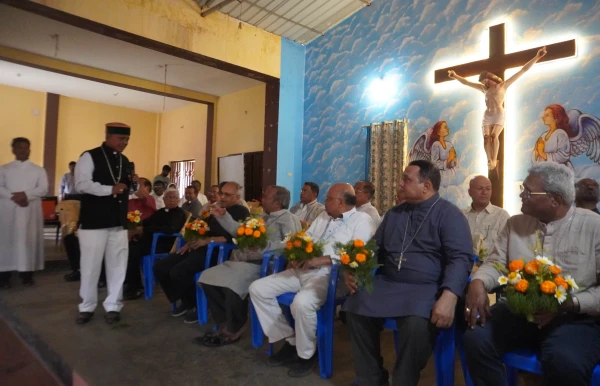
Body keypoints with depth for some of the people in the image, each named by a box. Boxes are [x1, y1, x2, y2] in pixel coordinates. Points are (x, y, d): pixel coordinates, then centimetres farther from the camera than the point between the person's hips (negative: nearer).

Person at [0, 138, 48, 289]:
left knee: (29, 240, -2)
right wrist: (14, 196, -15)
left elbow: (43, 189, -1)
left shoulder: (38, 170, 9)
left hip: (31, 211, 0)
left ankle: (27, 274, 3)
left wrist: (26, 194, -17)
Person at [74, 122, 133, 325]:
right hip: (94, 222, -5)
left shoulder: (125, 161, 15)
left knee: (117, 266, 7)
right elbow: (81, 185, -16)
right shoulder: (89, 156, -5)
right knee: (90, 266, 4)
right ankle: (87, 307, 20)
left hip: (119, 223, 5)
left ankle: (113, 306, 19)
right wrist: (110, 189, -23)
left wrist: (131, 183, -1)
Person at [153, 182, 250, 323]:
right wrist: (191, 242, 6)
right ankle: (185, 301, 13)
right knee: (159, 267, -2)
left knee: (178, 272, -27)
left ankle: (196, 305, -2)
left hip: (216, 252, -8)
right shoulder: (216, 209, 23)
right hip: (199, 248, 9)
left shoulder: (241, 213, -2)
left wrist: (207, 240, -21)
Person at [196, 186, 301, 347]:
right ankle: (224, 324, 4)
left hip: (261, 265, -9)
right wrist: (223, 217, 18)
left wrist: (264, 245, -26)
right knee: (208, 277, -4)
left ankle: (234, 330, -8)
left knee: (232, 284, -33)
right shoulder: (264, 218, 23)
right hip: (242, 261, 9)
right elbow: (240, 231, 26)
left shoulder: (288, 219, -4)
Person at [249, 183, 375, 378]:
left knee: (301, 303, -36)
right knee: (258, 288, -2)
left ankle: (306, 354, -7)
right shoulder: (323, 216, 20)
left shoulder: (362, 220, -4)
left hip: (329, 275, -8)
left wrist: (322, 259, -22)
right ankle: (289, 340, 5)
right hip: (302, 271, 8)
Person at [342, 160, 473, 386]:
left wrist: (449, 296, -30)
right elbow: (375, 248, 22)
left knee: (417, 323, -33)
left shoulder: (449, 214, -3)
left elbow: (460, 258, -13)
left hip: (427, 288, -5)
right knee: (355, 307, -15)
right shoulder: (393, 214, 17)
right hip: (387, 283, 6)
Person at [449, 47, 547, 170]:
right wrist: (455, 76, 10)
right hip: (487, 115, 3)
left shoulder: (503, 85, 10)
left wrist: (537, 57, 4)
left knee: (494, 135, -24)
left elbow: (523, 70, 8)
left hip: (499, 115, -3)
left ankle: (494, 160, -22)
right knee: (486, 137, -18)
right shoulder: (484, 88, 18)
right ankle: (490, 160, -19)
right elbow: (466, 82, 18)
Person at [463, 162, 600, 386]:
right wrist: (478, 283, -14)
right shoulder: (515, 224, 8)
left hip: (574, 318, -3)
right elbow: (496, 263, 8)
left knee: (564, 362, -34)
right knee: (476, 338, -21)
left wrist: (569, 304, -21)